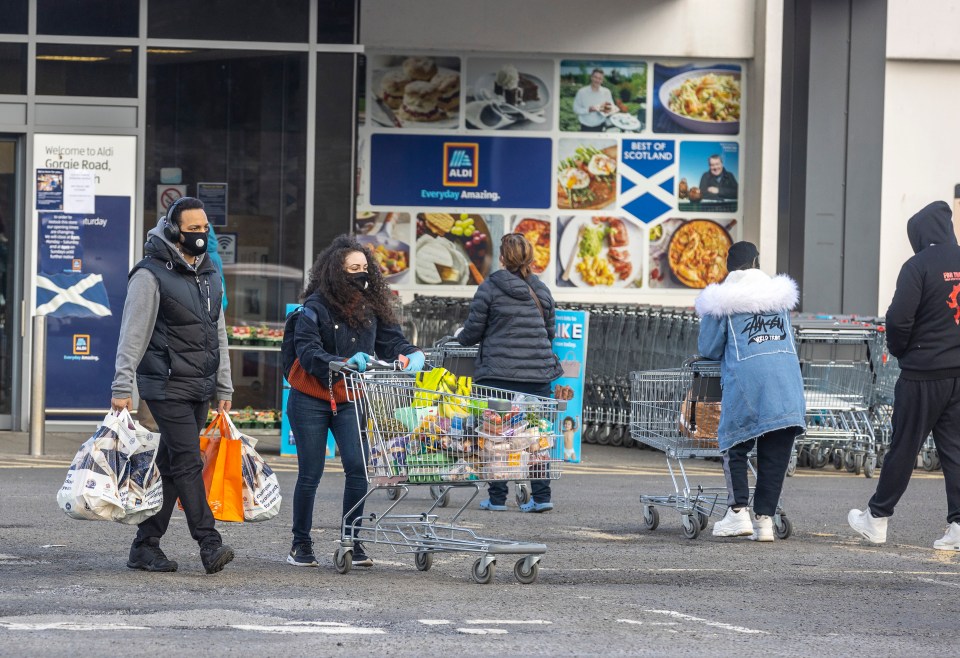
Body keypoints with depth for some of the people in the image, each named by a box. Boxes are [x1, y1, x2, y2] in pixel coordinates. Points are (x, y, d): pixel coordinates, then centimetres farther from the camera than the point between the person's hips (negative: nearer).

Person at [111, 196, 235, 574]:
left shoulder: (209, 276, 16)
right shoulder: (151, 275, -8)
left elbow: (219, 335, 21)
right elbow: (132, 336, -10)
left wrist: (224, 388, 19)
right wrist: (122, 387, -14)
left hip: (201, 387, 7)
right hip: (168, 387, -7)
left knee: (170, 465, 7)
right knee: (188, 463, -12)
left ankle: (146, 546, 11)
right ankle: (210, 545, -16)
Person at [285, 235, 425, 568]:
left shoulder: (371, 307, 1)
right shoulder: (316, 307, -15)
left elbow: (390, 339, 2)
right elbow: (308, 353, -23)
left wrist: (412, 354, -19)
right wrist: (345, 364, -36)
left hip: (349, 401, 4)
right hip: (311, 400, -4)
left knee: (357, 468, -9)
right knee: (310, 474, 2)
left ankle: (352, 541, 1)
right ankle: (300, 543, 16)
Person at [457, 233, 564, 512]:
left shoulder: (490, 288, -3)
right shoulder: (541, 291, 10)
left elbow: (473, 331, 0)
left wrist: (461, 337, 22)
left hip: (499, 373, -4)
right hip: (538, 374, 4)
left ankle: (497, 497, 6)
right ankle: (541, 496, 3)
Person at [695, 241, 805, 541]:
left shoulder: (721, 300, 5)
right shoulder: (778, 293, 19)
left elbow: (709, 349, 9)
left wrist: (726, 355, 31)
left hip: (746, 381, -3)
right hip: (786, 379, 3)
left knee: (735, 446, 10)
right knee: (776, 454, 5)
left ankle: (738, 511, -2)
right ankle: (765, 518, 3)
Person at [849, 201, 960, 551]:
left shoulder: (919, 266, -11)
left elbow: (899, 318, -16)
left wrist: (898, 350, 2)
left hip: (923, 372, -5)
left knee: (903, 447, 4)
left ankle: (877, 519, 14)